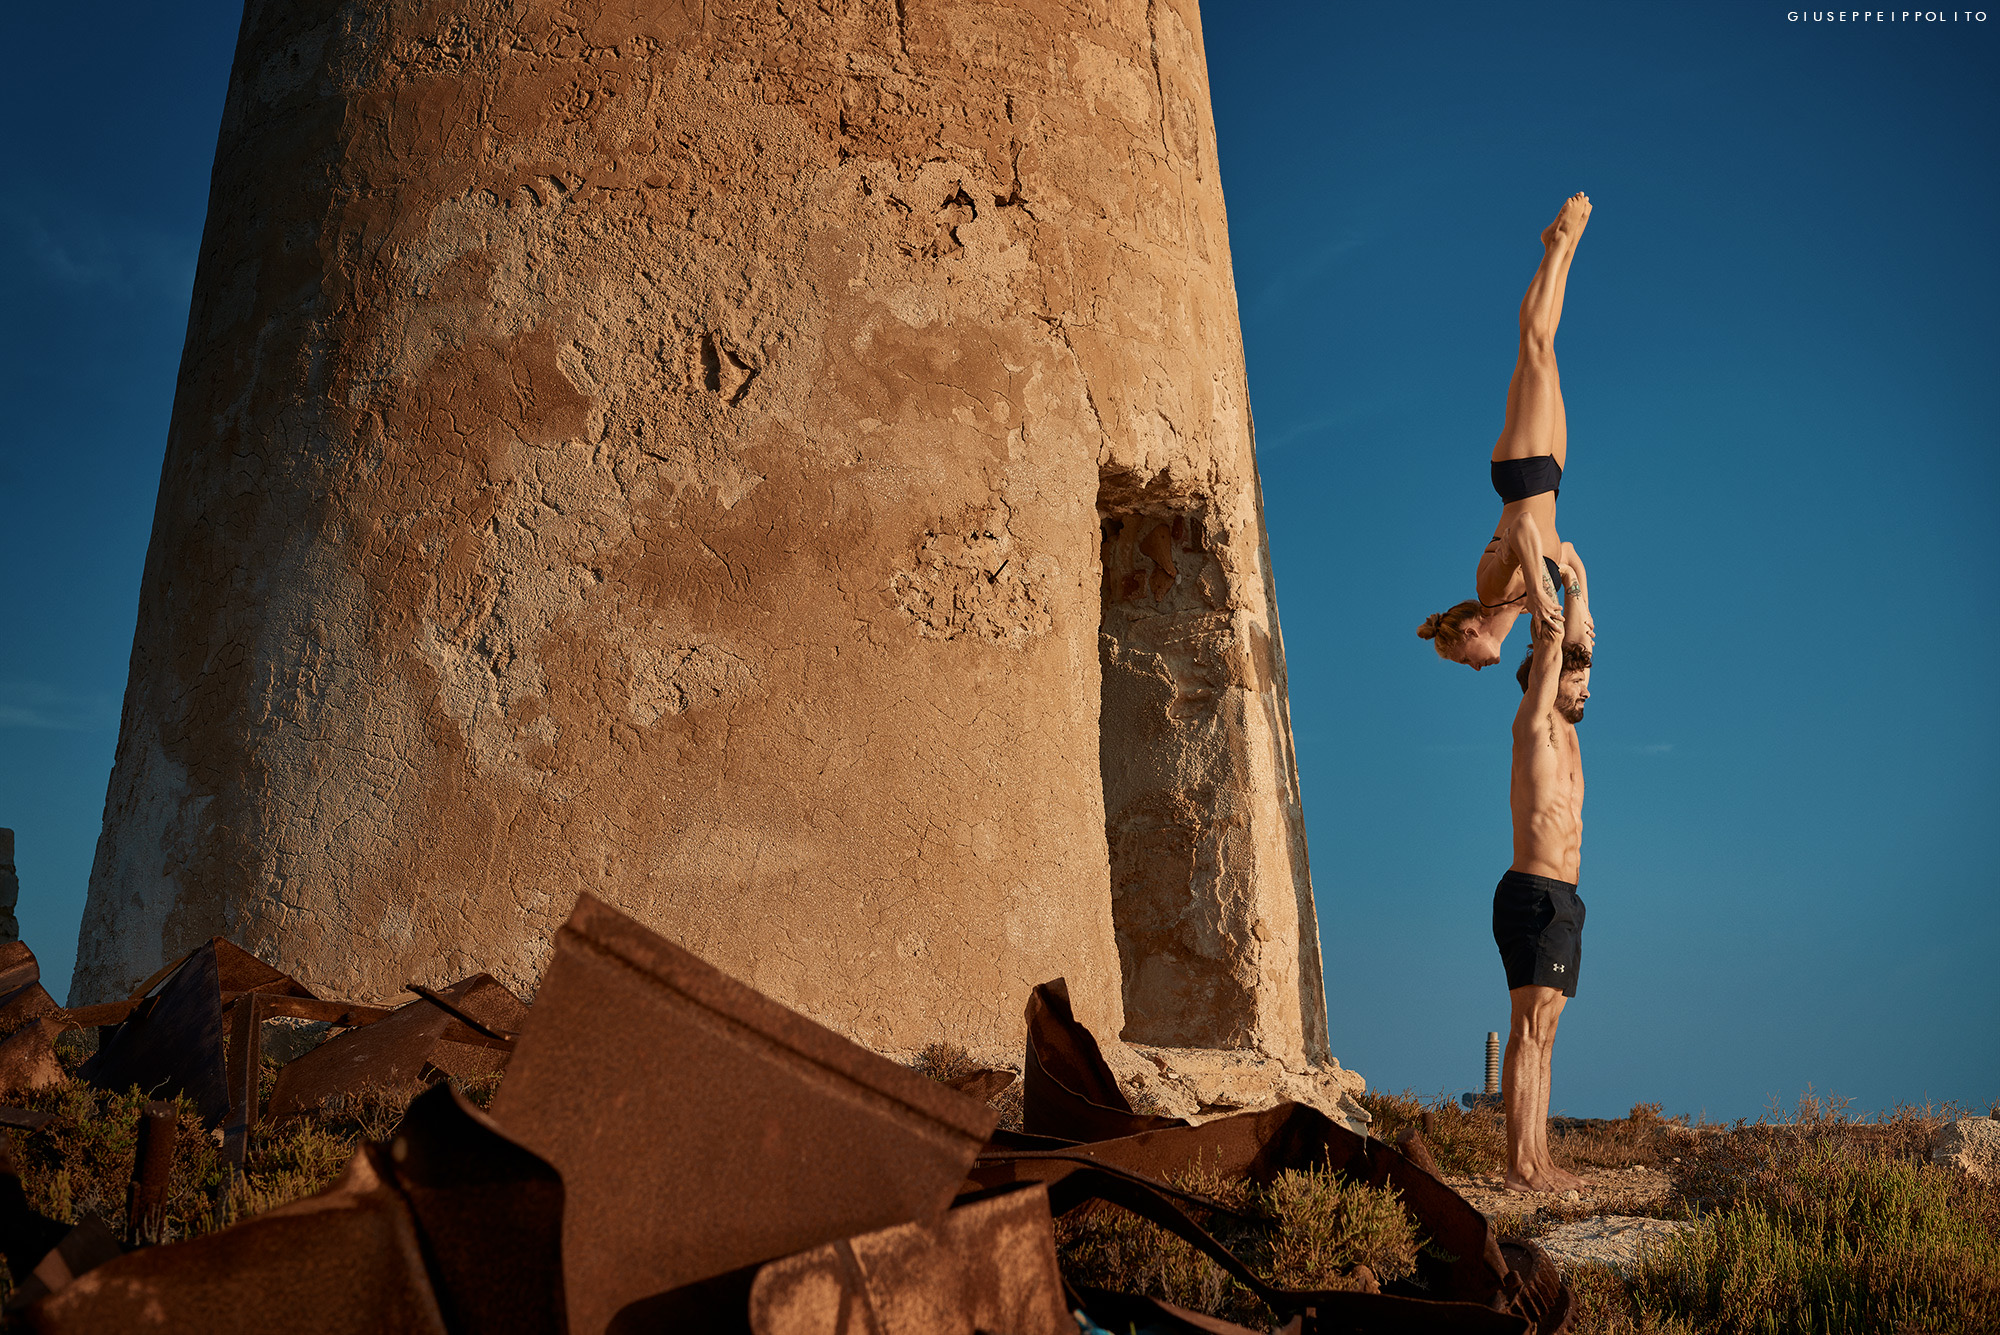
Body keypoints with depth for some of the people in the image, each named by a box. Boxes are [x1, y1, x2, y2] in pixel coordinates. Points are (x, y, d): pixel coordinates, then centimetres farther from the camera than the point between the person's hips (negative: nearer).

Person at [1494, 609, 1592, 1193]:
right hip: (1534, 897, -9)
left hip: (1560, 903, 9)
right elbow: (1550, 645, -6)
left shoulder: (1563, 729, 19)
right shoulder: (1533, 725, -4)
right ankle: (1520, 1167, -11)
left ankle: (1538, 1161, 10)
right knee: (1529, 1033, -11)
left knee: (1542, 1036, 8)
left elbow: (1574, 637, 25)